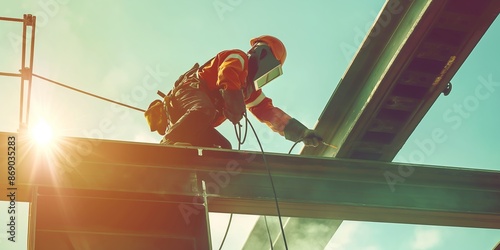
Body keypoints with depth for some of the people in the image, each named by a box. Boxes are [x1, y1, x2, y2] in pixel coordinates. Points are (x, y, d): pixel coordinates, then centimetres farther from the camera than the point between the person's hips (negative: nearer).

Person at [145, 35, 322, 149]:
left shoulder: (251, 88, 30)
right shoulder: (238, 58, 5)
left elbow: (270, 113, 22)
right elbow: (227, 76, -18)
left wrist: (302, 133, 12)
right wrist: (236, 108, -31)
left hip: (186, 116, 9)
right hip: (189, 92, -9)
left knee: (223, 148, -3)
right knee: (204, 111, -40)